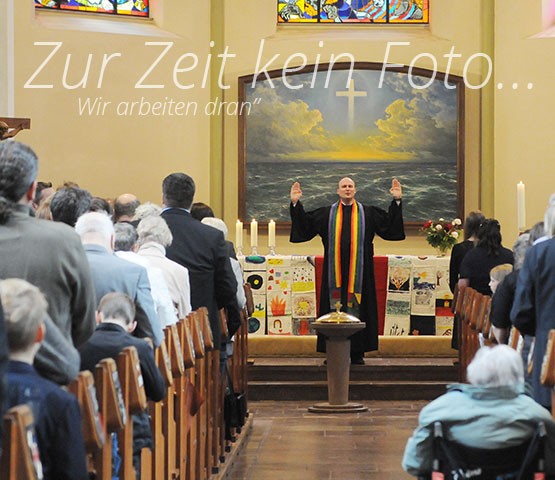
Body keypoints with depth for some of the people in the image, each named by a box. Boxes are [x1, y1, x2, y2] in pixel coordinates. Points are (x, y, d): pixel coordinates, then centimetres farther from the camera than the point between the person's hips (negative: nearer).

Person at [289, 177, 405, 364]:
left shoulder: (368, 213, 10)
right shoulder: (326, 214, 11)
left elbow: (389, 224, 7)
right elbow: (304, 225, 11)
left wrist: (396, 201, 0)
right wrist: (296, 204, 3)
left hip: (358, 272, 0)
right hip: (335, 272, 0)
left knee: (357, 309, 0)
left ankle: (357, 352, 5)